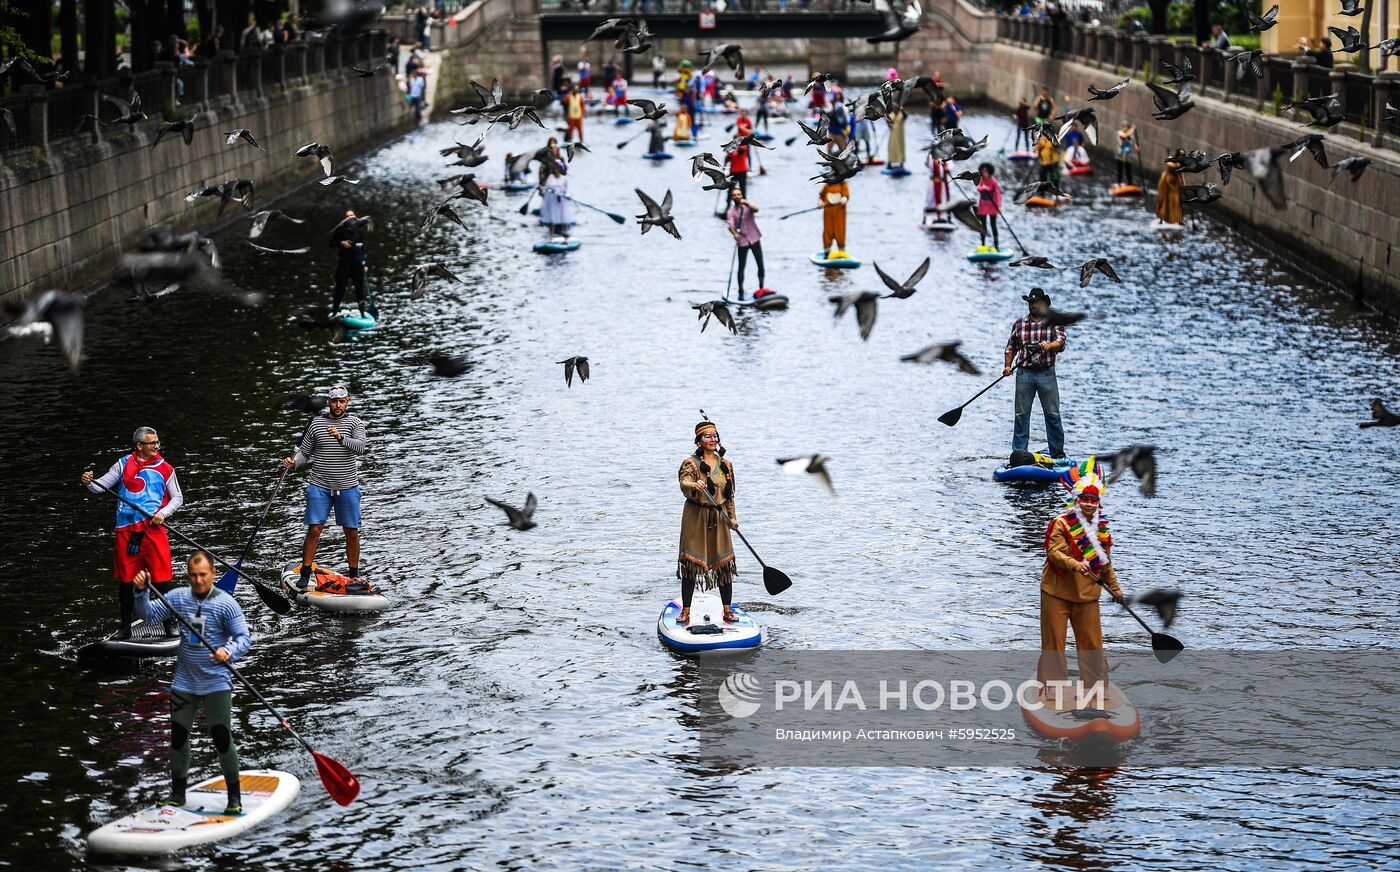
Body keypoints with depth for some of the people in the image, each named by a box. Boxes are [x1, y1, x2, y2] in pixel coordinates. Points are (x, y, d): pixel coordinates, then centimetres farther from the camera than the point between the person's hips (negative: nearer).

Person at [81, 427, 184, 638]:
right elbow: (101, 485, 6)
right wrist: (89, 482, -16)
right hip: (126, 528, 1)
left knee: (161, 577, -6)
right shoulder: (124, 465, 9)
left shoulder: (165, 469, 9)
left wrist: (163, 513, -5)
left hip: (153, 527, -1)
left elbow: (178, 497, 12)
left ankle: (169, 623, 7)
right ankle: (125, 625, 18)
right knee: (126, 578, 6)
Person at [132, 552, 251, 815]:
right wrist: (142, 592, -15)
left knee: (222, 738, -7)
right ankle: (178, 793, 25)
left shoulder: (226, 603, -11)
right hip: (184, 682, 4)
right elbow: (148, 615, 2)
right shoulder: (178, 597, 2)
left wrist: (229, 652, -33)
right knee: (178, 736, 9)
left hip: (216, 683, -4)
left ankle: (234, 796, 6)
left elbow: (244, 638, -13)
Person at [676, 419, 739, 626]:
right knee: (691, 564, -4)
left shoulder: (726, 465, 10)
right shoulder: (691, 463, -6)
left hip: (719, 519, 4)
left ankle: (727, 611, 10)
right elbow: (684, 485, -25)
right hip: (696, 518, -4)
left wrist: (732, 516, 11)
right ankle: (685, 611, 1)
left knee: (724, 564, 1)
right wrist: (694, 486, -47)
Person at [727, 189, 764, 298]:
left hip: (754, 239, 1)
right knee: (741, 267, 2)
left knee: (760, 265, 4)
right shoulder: (731, 212, -2)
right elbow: (730, 225, -17)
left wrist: (746, 203, -36)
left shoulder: (747, 206, 1)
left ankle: (762, 288, 18)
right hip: (742, 241, -1)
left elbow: (756, 210, -20)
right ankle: (741, 292, 8)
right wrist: (734, 234, -38)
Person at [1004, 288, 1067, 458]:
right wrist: (1007, 366, 3)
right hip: (1024, 374, 2)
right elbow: (1011, 347, 16)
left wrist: (1050, 345, -31)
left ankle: (1057, 452, 10)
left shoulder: (1054, 322, 3)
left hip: (1047, 374, -2)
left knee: (1053, 414, 1)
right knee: (1021, 414, 2)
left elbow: (1061, 343, -10)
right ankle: (1019, 452, 7)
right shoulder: (1019, 324, 10)